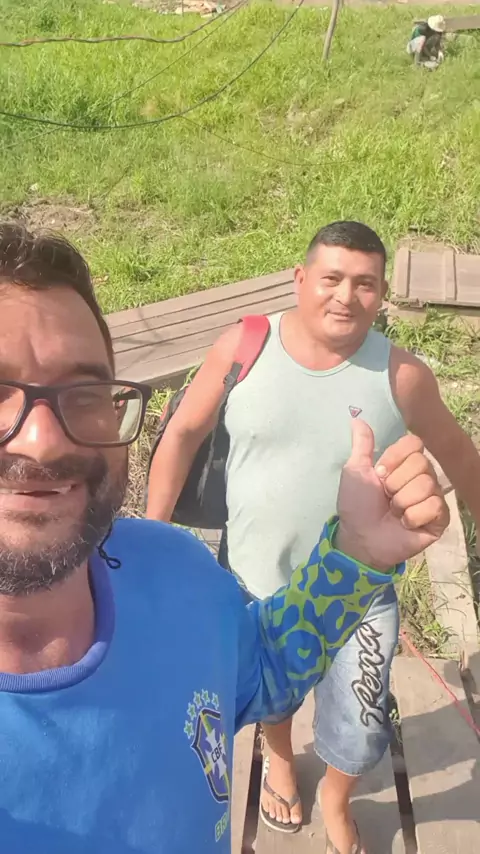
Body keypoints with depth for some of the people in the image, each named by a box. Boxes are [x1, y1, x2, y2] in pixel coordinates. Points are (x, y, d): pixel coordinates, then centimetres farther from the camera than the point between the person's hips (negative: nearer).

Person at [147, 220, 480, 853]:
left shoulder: (402, 376, -16)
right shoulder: (243, 348, -13)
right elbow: (184, 432, -4)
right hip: (255, 582, 2)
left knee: (360, 731, 11)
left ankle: (336, 799, 49)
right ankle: (280, 759, 63)